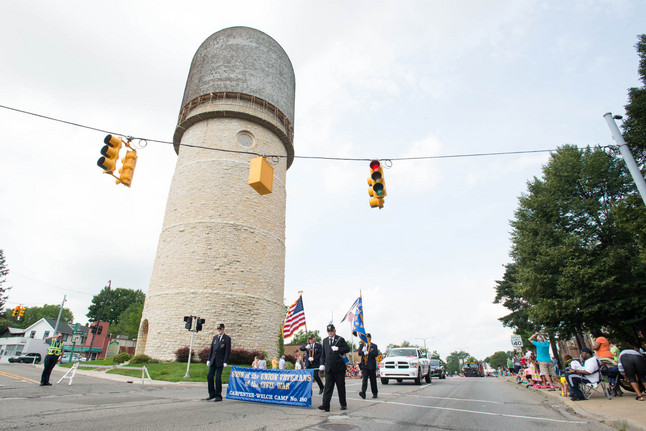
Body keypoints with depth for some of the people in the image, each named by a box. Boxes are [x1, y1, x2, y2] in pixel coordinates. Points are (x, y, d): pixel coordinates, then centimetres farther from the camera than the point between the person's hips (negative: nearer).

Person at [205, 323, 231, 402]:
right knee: (209, 376, 5)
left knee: (218, 378, -4)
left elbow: (228, 350, -9)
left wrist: (225, 362, -14)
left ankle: (218, 396, 8)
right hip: (213, 361, 6)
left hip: (220, 361, -6)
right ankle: (212, 394, 20)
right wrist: (209, 359, 9)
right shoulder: (215, 337, 13)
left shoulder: (227, 338, -5)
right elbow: (211, 349, 14)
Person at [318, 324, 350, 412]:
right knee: (328, 386, -3)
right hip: (329, 368, 3)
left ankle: (343, 404, 22)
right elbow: (323, 353, 17)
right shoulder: (325, 340, 12)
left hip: (339, 368, -3)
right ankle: (325, 405, -5)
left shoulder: (340, 339, -2)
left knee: (341, 386, 8)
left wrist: (338, 349, -20)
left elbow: (347, 349, -6)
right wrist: (322, 364, 6)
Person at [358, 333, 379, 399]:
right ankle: (363, 393, -21)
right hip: (364, 365, 0)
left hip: (372, 366, 0)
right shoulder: (362, 345, 10)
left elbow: (376, 354, -6)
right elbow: (359, 353, 1)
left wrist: (368, 353, -16)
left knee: (373, 380, 7)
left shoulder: (374, 346, 7)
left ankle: (374, 393, 19)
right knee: (364, 379, -13)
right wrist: (363, 350, -21)